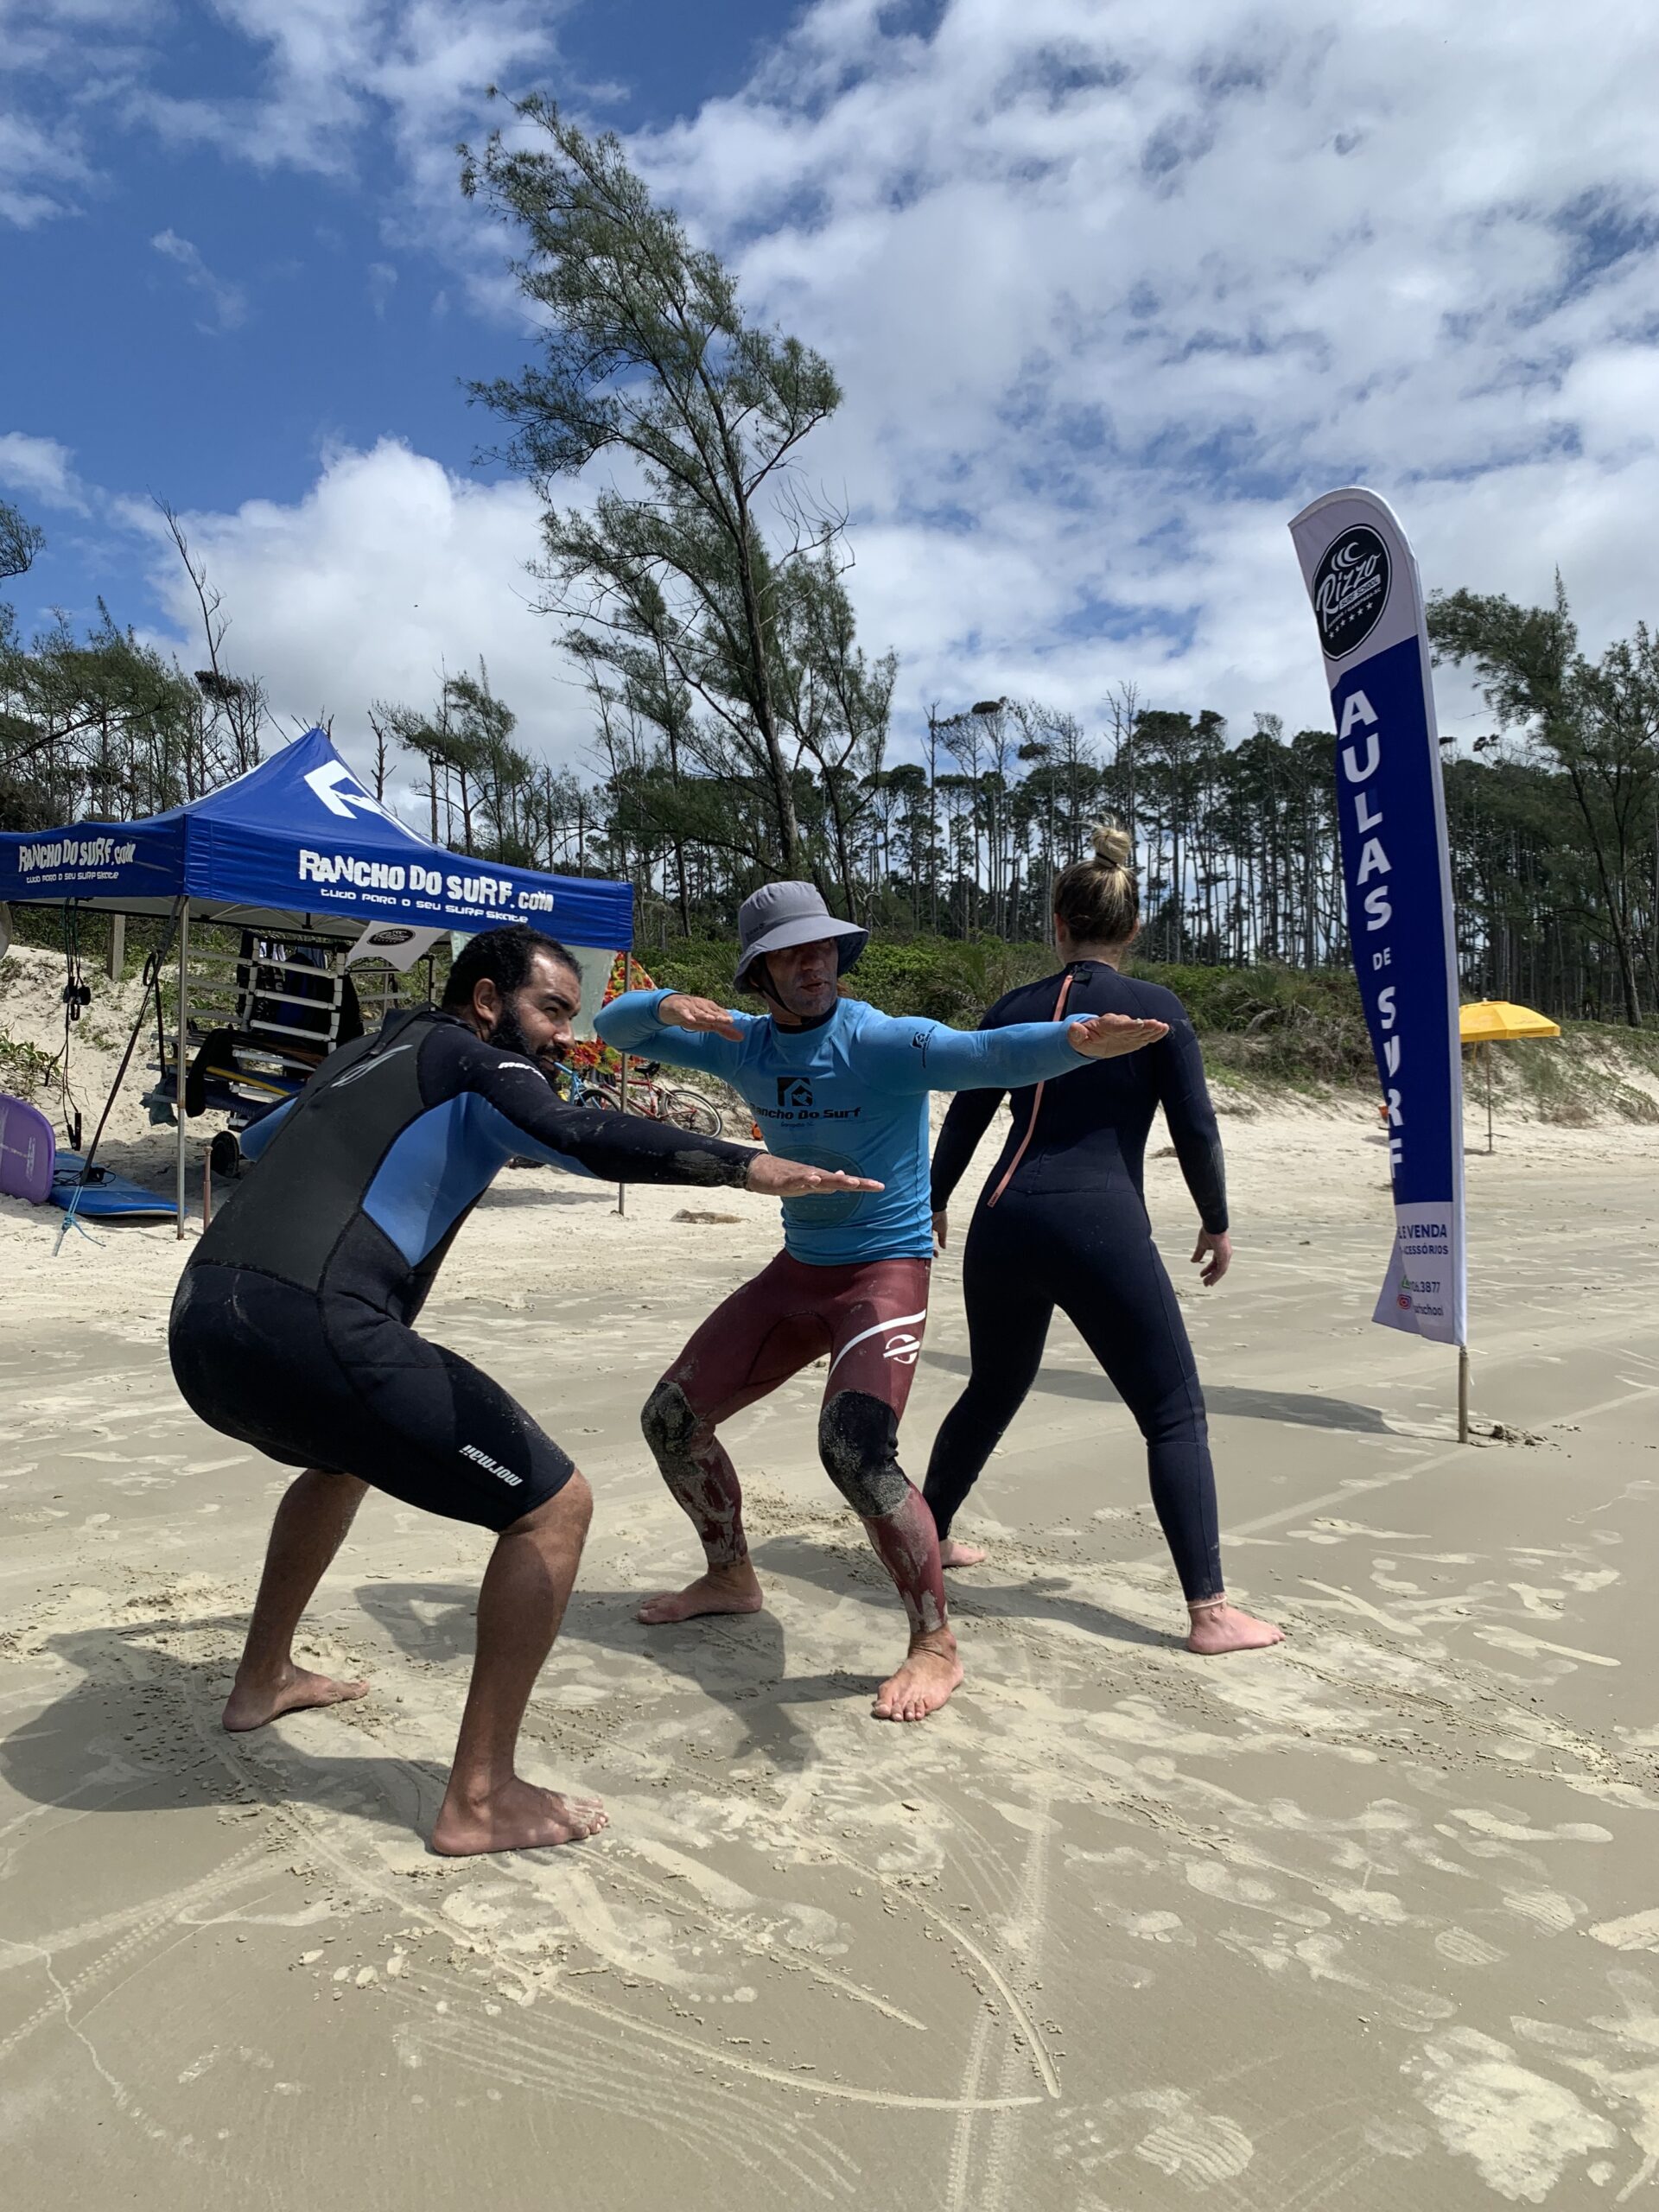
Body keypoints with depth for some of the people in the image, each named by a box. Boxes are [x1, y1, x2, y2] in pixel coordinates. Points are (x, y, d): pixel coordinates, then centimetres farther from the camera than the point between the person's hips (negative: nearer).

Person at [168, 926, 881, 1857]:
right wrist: (747, 1163, -25)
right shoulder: (472, 1058, 4)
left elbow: (257, 1139, 45)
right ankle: (482, 1799, 1)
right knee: (553, 1504, -2)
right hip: (311, 1330, -9)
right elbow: (575, 1134, -18)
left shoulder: (366, 1056, 26)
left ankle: (265, 1677, 49)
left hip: (197, 1328, 9)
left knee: (347, 1452, 39)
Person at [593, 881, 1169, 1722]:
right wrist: (667, 1005, -19)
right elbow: (615, 1027, 5)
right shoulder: (745, 1045, 0)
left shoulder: (886, 1044, -18)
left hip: (885, 1274, -7)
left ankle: (935, 1645, -8)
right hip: (796, 1272, 7)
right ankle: (731, 1579, 34)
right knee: (672, 1416, 11)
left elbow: (991, 1055, -36)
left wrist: (1079, 1037, -58)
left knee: (854, 1447, -29)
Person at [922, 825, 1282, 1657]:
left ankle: (924, 1537, 39)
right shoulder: (1156, 1009, 0)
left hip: (1004, 1222, 5)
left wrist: (933, 1205, 34)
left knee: (991, 1393, 25)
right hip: (1099, 1226, -5)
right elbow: (1195, 1127, 0)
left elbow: (963, 1120, 18)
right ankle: (1210, 1611, 3)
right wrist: (1216, 1221, 15)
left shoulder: (1012, 1009, 11)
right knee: (1175, 1415, 5)